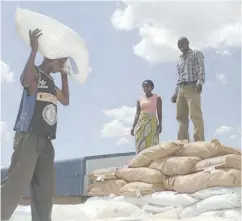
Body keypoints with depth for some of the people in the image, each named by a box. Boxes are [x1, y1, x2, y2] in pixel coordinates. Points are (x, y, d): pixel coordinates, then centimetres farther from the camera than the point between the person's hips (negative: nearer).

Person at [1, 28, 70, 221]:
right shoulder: (34, 74, -3)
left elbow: (66, 101, 29)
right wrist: (34, 49, -22)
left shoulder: (51, 83, 20)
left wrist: (65, 76, 24)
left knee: (46, 189, 8)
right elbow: (25, 81, -27)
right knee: (15, 185, -15)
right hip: (28, 137, -8)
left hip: (45, 141, 8)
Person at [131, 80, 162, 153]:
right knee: (140, 145, -3)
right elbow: (137, 114, 13)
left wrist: (160, 124, -11)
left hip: (152, 123, -3)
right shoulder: (140, 99, 12)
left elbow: (159, 113, 0)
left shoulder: (157, 98, 4)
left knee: (151, 145, -9)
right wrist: (133, 126, 7)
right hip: (141, 123, 3)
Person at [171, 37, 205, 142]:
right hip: (181, 89, 7)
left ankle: (199, 142, -23)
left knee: (195, 115, -17)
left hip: (192, 87, -7)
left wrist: (200, 82, -22)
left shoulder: (196, 54, 13)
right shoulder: (180, 60, 32)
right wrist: (176, 93, 18)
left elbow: (201, 69, -4)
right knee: (181, 116, -2)